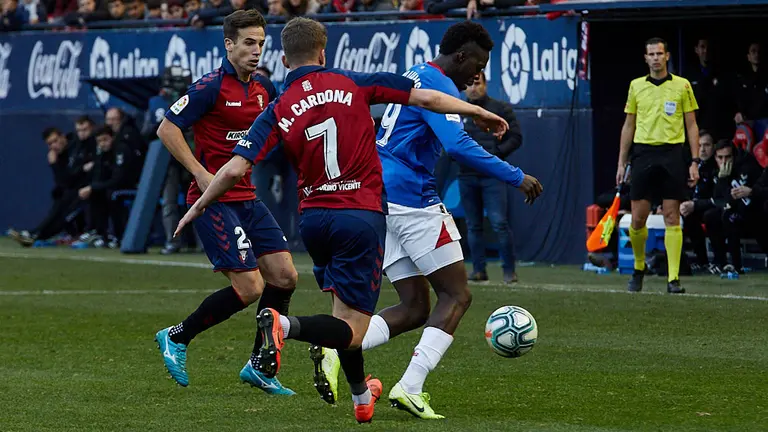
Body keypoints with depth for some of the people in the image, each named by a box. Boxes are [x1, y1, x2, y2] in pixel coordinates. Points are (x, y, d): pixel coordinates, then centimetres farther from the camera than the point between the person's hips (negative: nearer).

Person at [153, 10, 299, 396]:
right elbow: (167, 129, -13)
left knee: (285, 277, 1)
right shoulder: (211, 87, -13)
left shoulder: (262, 88, 10)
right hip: (215, 201, -8)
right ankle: (176, 338, 6)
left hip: (248, 199, 8)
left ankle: (257, 366, 13)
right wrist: (200, 173, -19)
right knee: (249, 288, -13)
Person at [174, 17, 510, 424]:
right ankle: (285, 325, -32)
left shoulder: (277, 112, 2)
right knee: (350, 328, -5)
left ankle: (360, 395, 37)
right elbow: (424, 97, -1)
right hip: (361, 215, -4)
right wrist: (479, 111, 12)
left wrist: (198, 207, 8)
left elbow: (235, 169, -6)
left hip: (313, 219, 4)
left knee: (345, 306, 27)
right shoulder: (353, 84, 0)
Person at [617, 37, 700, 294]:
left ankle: (673, 278, -5)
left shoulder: (682, 86, 4)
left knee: (672, 219, -4)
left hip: (672, 154, -2)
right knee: (638, 219, -1)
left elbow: (691, 125, 6)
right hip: (643, 152, 2)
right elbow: (628, 126, 15)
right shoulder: (636, 86, 10)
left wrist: (695, 162, -2)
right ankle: (639, 268, 20)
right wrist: (621, 162, 10)